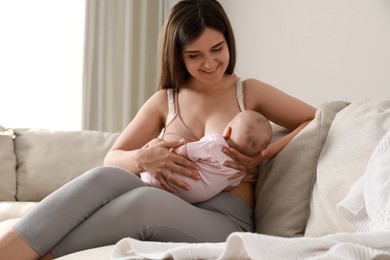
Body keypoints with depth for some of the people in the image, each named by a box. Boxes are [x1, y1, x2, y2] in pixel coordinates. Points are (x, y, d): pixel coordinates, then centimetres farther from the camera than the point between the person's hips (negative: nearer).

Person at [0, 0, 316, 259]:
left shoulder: (250, 92, 10)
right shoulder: (165, 100, 17)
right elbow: (112, 159, 13)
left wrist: (265, 156, -7)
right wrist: (143, 159, -12)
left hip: (225, 223, -2)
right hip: (168, 213, 3)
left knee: (147, 199, -36)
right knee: (107, 178, -31)